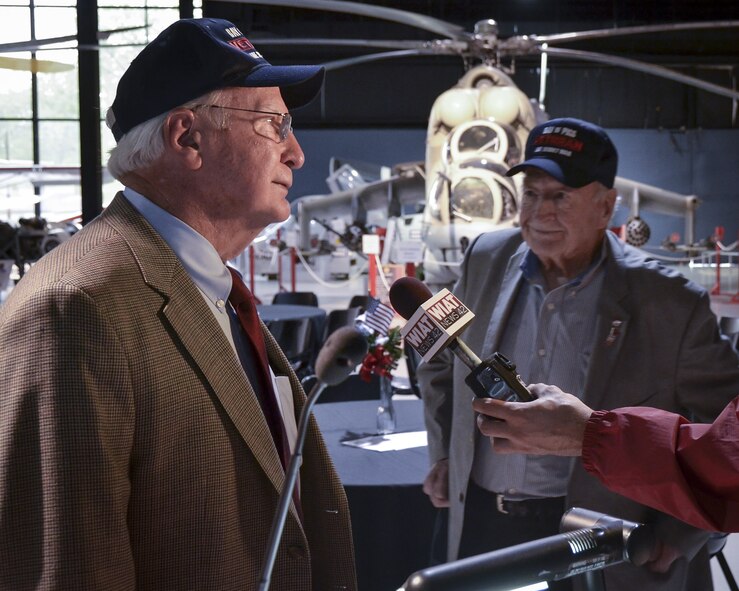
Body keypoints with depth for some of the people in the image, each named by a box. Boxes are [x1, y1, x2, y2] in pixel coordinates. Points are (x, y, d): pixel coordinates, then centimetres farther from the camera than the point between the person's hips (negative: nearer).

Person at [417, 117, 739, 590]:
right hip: (479, 526, 4)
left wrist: (678, 538, -7)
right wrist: (444, 453, 14)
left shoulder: (667, 303, -11)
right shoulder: (488, 259, 2)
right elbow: (441, 360, 20)